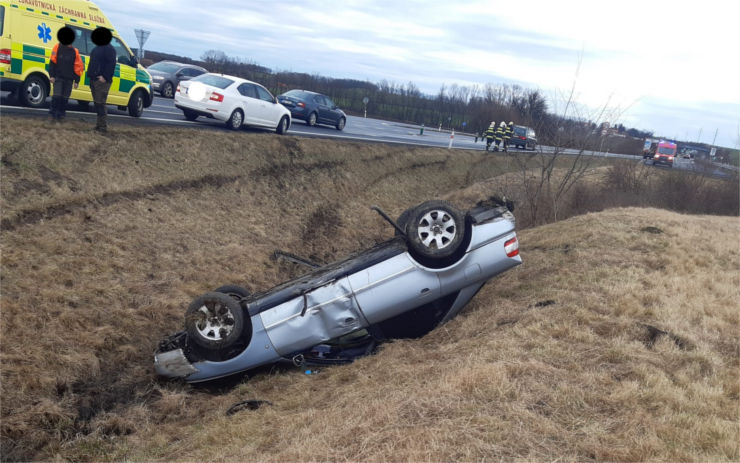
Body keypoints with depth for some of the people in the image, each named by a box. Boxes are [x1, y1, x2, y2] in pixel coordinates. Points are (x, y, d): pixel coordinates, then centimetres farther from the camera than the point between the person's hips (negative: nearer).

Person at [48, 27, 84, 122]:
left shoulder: (75, 52, 5)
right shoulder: (57, 47, 1)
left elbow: (78, 67, 8)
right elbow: (52, 62, 2)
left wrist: (76, 81, 4)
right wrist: (52, 76, -5)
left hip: (69, 79, 2)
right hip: (58, 77, -2)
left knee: (65, 97, 6)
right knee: (56, 95, -10)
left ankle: (60, 115, 15)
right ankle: (52, 114, -2)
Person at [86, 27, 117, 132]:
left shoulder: (109, 49, -10)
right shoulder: (97, 48, 20)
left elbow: (111, 64, -18)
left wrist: (105, 77, -23)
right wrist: (90, 75, 19)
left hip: (102, 81, -10)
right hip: (94, 80, 10)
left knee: (100, 103, -11)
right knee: (97, 103, 12)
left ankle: (103, 126, -9)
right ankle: (99, 124, 18)